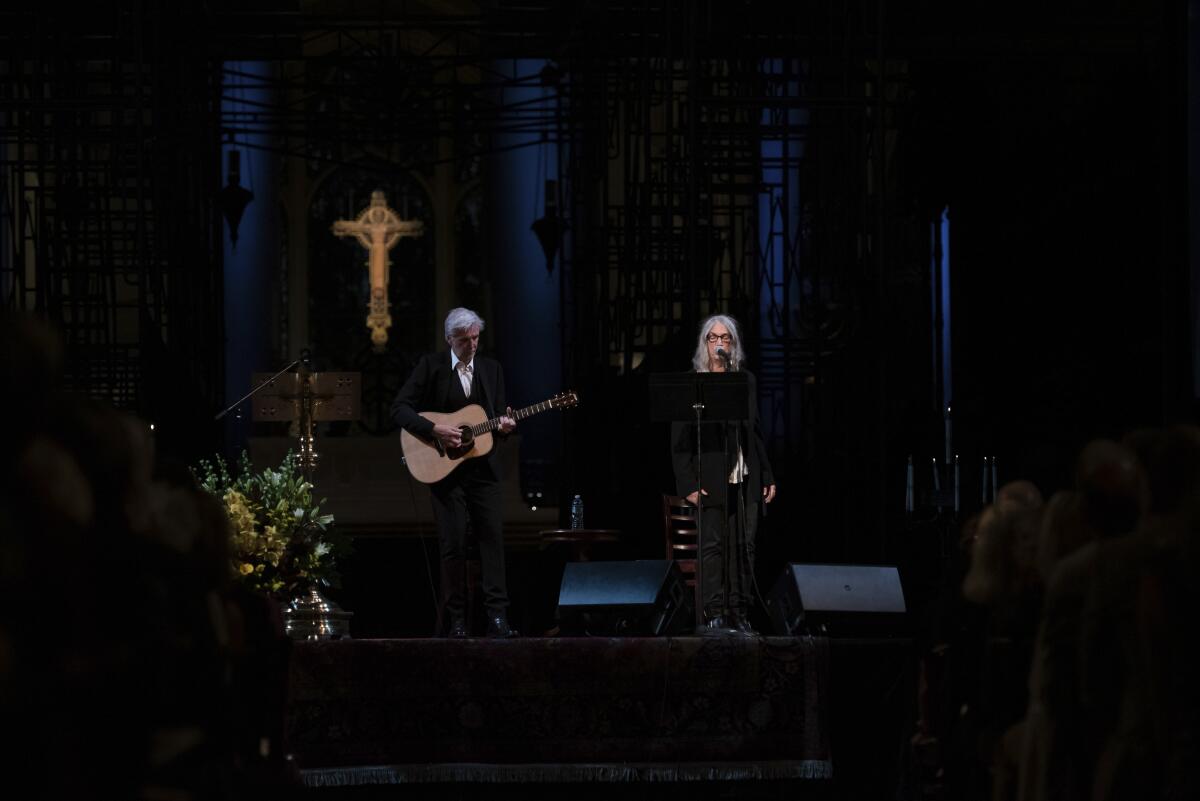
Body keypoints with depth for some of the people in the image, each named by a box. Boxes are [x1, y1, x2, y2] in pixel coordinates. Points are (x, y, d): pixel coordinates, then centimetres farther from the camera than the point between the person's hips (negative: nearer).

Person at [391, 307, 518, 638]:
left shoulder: (491, 368, 10)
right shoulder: (431, 366, -1)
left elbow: (498, 414, 13)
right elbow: (399, 408, -5)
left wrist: (505, 424, -11)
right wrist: (435, 430, -17)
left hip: (483, 467, 3)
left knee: (493, 539, -6)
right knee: (453, 543, -3)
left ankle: (497, 617, -8)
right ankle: (455, 619, 5)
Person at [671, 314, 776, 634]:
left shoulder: (746, 380, 12)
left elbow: (756, 432, 16)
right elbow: (680, 439, -3)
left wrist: (767, 476, 11)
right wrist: (689, 483, -11)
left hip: (745, 478, 4)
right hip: (711, 479, -4)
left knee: (744, 545, 2)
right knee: (712, 545, -4)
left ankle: (740, 613, 6)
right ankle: (715, 614, -2)